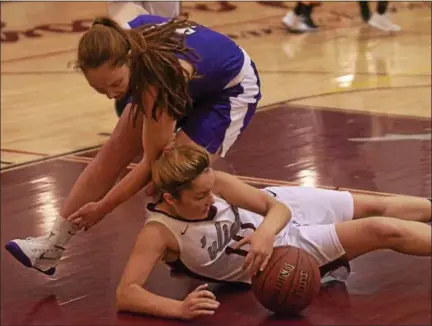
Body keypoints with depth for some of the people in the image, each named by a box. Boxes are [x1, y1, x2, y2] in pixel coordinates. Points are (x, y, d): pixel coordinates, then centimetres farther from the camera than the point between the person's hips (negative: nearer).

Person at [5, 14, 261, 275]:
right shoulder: (122, 41, -28)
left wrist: (102, 208, -22)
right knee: (114, 151, 1)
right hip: (185, 85, 8)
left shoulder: (158, 80, -43)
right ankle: (53, 246, 6)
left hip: (232, 88, -8)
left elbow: (153, 162, -31)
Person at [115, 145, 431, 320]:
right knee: (383, 231, -8)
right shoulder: (159, 233, -33)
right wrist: (179, 308, -58)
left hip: (278, 212, 4)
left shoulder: (213, 182, -23)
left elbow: (277, 207, -17)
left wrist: (266, 231, -41)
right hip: (279, 255, -4)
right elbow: (126, 294, -42)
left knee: (378, 207, 14)